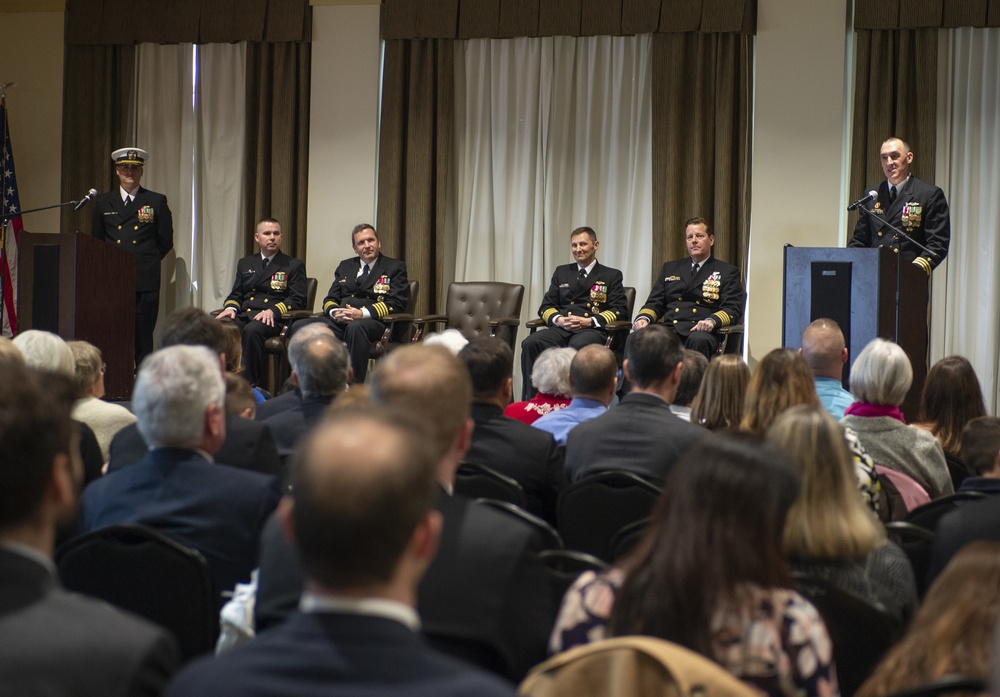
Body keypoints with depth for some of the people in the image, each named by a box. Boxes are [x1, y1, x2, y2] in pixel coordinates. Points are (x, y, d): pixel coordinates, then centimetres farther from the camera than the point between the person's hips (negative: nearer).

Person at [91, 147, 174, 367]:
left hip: (145, 281, -2)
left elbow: (166, 242, 10)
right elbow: (96, 242, 18)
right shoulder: (103, 202, 14)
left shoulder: (156, 202, 8)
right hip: (111, 280, 2)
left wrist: (146, 262, 4)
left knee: (143, 338, -2)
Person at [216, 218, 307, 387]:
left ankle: (250, 385, -35)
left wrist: (273, 311, -16)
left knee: (252, 330, -39)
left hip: (274, 319, -4)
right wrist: (231, 308, -3)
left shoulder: (294, 265, 12)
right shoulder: (245, 264, 26)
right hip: (243, 315, 4)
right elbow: (236, 295, 23)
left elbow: (297, 300, 1)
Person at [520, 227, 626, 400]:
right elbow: (546, 306, 20)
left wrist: (589, 321, -12)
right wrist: (558, 319, -5)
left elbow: (619, 309, 4)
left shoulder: (611, 276, 16)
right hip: (561, 329, 4)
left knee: (579, 346, -41)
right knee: (530, 343, -29)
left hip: (593, 330, -3)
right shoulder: (561, 272, 26)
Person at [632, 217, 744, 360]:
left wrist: (712, 321, -18)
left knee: (698, 340, -41)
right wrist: (644, 318, -2)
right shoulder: (670, 268, 27)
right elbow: (655, 303, 23)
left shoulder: (727, 272, 16)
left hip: (699, 332, -3)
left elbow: (733, 310, 4)